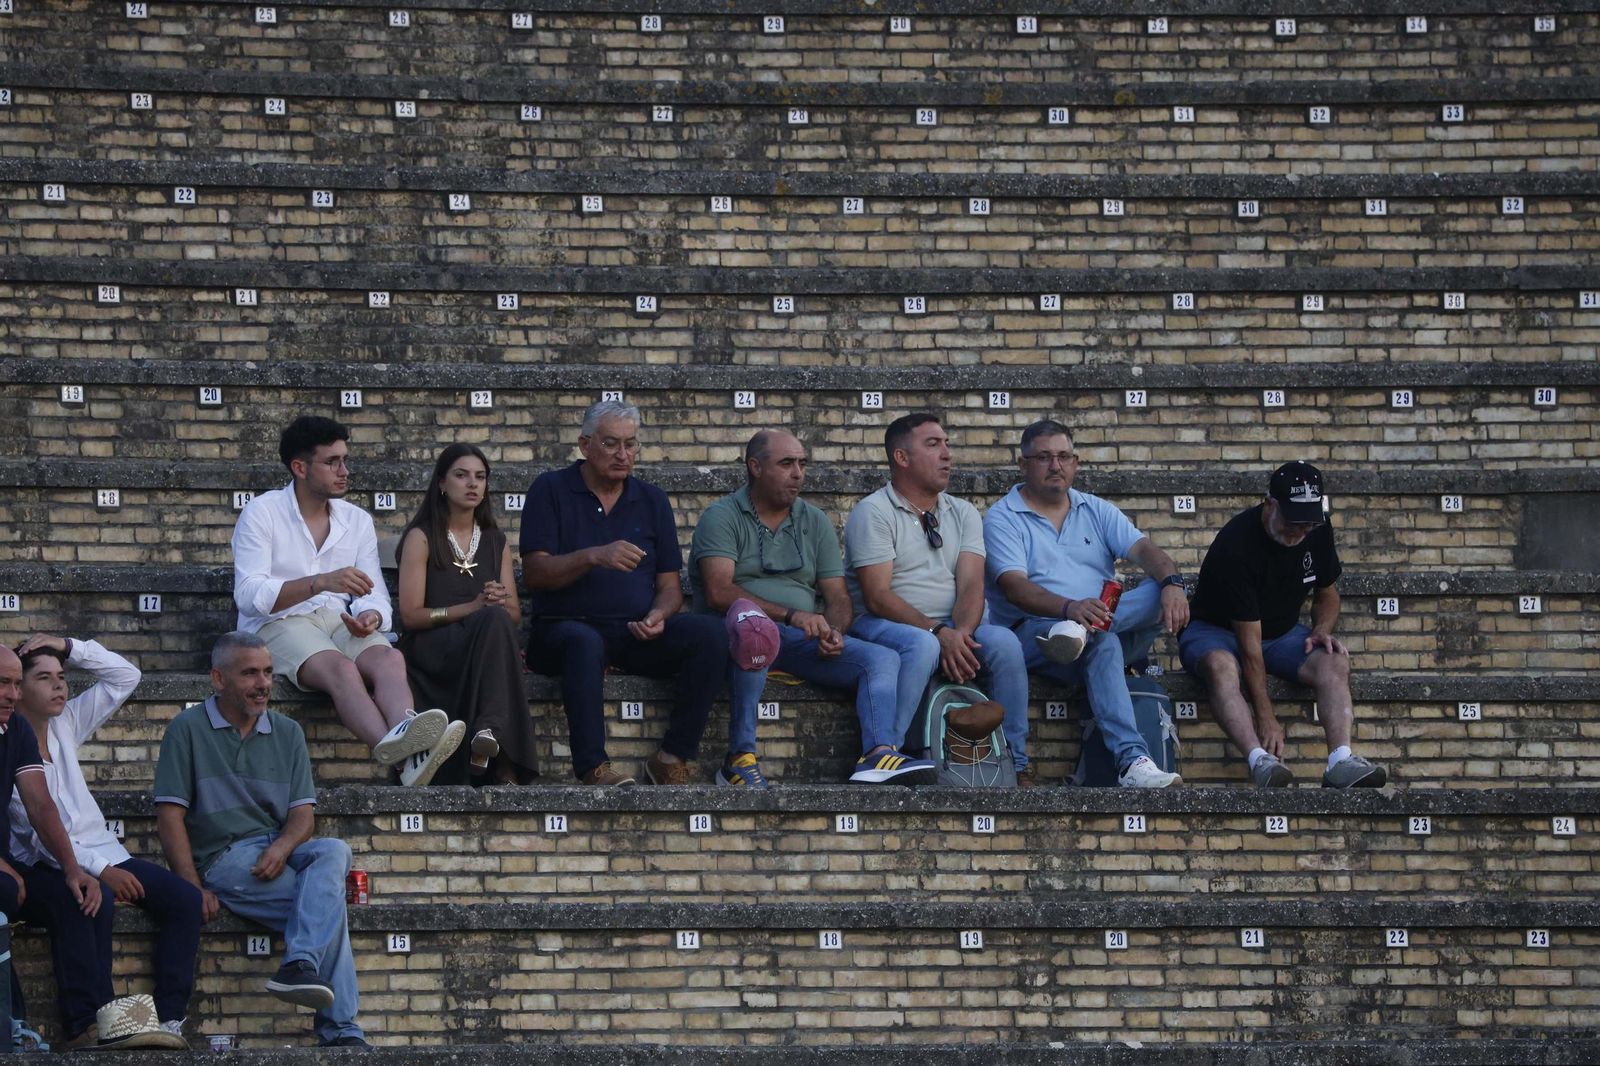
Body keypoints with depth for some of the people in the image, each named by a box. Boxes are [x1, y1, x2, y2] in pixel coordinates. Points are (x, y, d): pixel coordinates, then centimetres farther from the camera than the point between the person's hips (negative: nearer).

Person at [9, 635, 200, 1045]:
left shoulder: (65, 724, 14)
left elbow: (125, 677, 19)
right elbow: (36, 831, -15)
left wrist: (69, 648, 5)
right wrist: (99, 871, -23)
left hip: (101, 850, 7)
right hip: (47, 864, -7)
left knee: (184, 898, -15)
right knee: (97, 900, -38)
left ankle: (170, 1018, -22)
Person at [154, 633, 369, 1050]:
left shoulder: (287, 733, 17)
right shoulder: (189, 730, 3)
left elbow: (303, 813, 10)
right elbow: (170, 816, -3)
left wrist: (282, 847, -15)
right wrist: (193, 888, -14)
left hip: (278, 851, 4)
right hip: (221, 856, -4)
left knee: (334, 851, -32)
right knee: (328, 902, -27)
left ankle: (299, 966, -43)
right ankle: (339, 1028, -28)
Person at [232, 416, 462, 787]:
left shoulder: (358, 520, 19)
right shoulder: (261, 513, 2)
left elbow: (376, 595, 15)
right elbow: (249, 595, -12)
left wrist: (371, 615, -13)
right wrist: (322, 582, -25)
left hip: (342, 622, 5)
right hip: (279, 624, -5)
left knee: (390, 658, -31)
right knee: (340, 668, -38)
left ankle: (406, 747, -63)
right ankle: (402, 754, -66)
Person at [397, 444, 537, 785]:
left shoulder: (496, 542, 21)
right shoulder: (422, 538, 5)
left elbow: (515, 616, 19)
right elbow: (411, 614, -4)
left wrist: (500, 603, -7)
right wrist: (473, 607, -14)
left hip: (488, 643, 4)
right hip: (433, 647, -4)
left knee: (498, 620, -34)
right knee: (494, 620, -36)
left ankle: (489, 732, -52)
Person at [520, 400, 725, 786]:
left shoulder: (651, 500, 17)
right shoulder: (552, 490, 6)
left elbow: (669, 586, 15)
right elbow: (534, 574, -5)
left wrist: (658, 616, -10)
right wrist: (594, 557, -21)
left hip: (637, 634, 4)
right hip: (566, 625, -4)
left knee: (708, 634, -24)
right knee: (584, 642, -40)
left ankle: (674, 758, -21)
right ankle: (593, 769, -45)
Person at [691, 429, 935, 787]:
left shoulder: (815, 522, 18)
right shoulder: (723, 517, 1)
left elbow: (837, 596, 13)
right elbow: (718, 592, -14)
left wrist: (833, 632, -11)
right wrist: (791, 616, -23)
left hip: (804, 640, 6)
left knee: (883, 659, -15)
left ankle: (879, 755, -40)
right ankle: (740, 759, -39)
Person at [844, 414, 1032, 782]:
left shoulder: (963, 514, 15)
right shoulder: (873, 513, -3)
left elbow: (971, 584, 1)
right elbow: (877, 596, -13)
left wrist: (959, 633, -21)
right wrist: (938, 633, -23)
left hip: (950, 630, 5)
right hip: (881, 624, -5)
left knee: (1004, 641, -24)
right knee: (922, 645, -38)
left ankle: (1016, 765, -18)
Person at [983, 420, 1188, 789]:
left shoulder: (1096, 511, 19)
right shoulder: (1002, 518, 2)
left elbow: (1143, 549, 2)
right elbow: (1014, 587, -15)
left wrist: (1171, 582, -23)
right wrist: (1070, 608, -35)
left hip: (1115, 629, 5)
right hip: (1033, 632, -4)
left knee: (1162, 592, -24)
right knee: (1103, 643, -38)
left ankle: (1083, 635, -49)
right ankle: (1132, 761, -51)